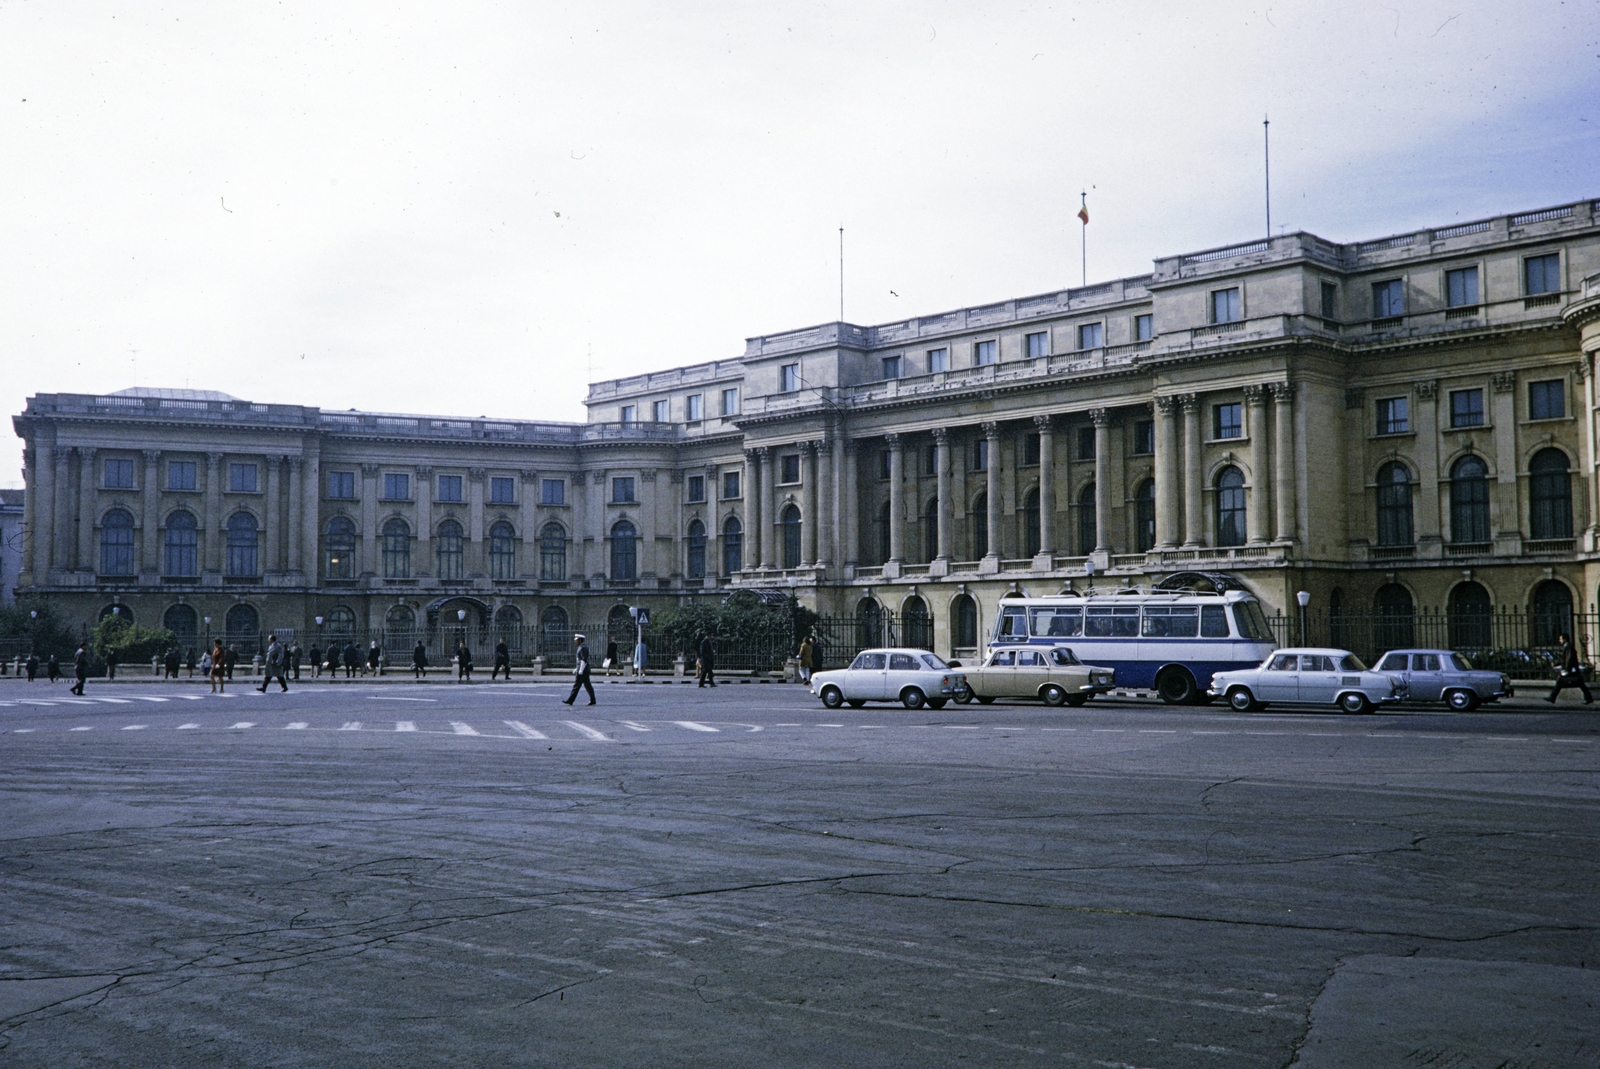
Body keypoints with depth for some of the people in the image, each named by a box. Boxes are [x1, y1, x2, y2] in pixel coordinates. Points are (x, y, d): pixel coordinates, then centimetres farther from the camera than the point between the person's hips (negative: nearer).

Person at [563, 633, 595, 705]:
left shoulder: (583, 648, -16)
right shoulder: (582, 647, 17)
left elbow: (584, 660, -23)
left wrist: (580, 670, -24)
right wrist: (576, 669, 25)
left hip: (582, 670, -10)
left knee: (576, 685, -6)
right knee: (587, 685, 9)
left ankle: (570, 700, -3)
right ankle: (592, 700, 9)